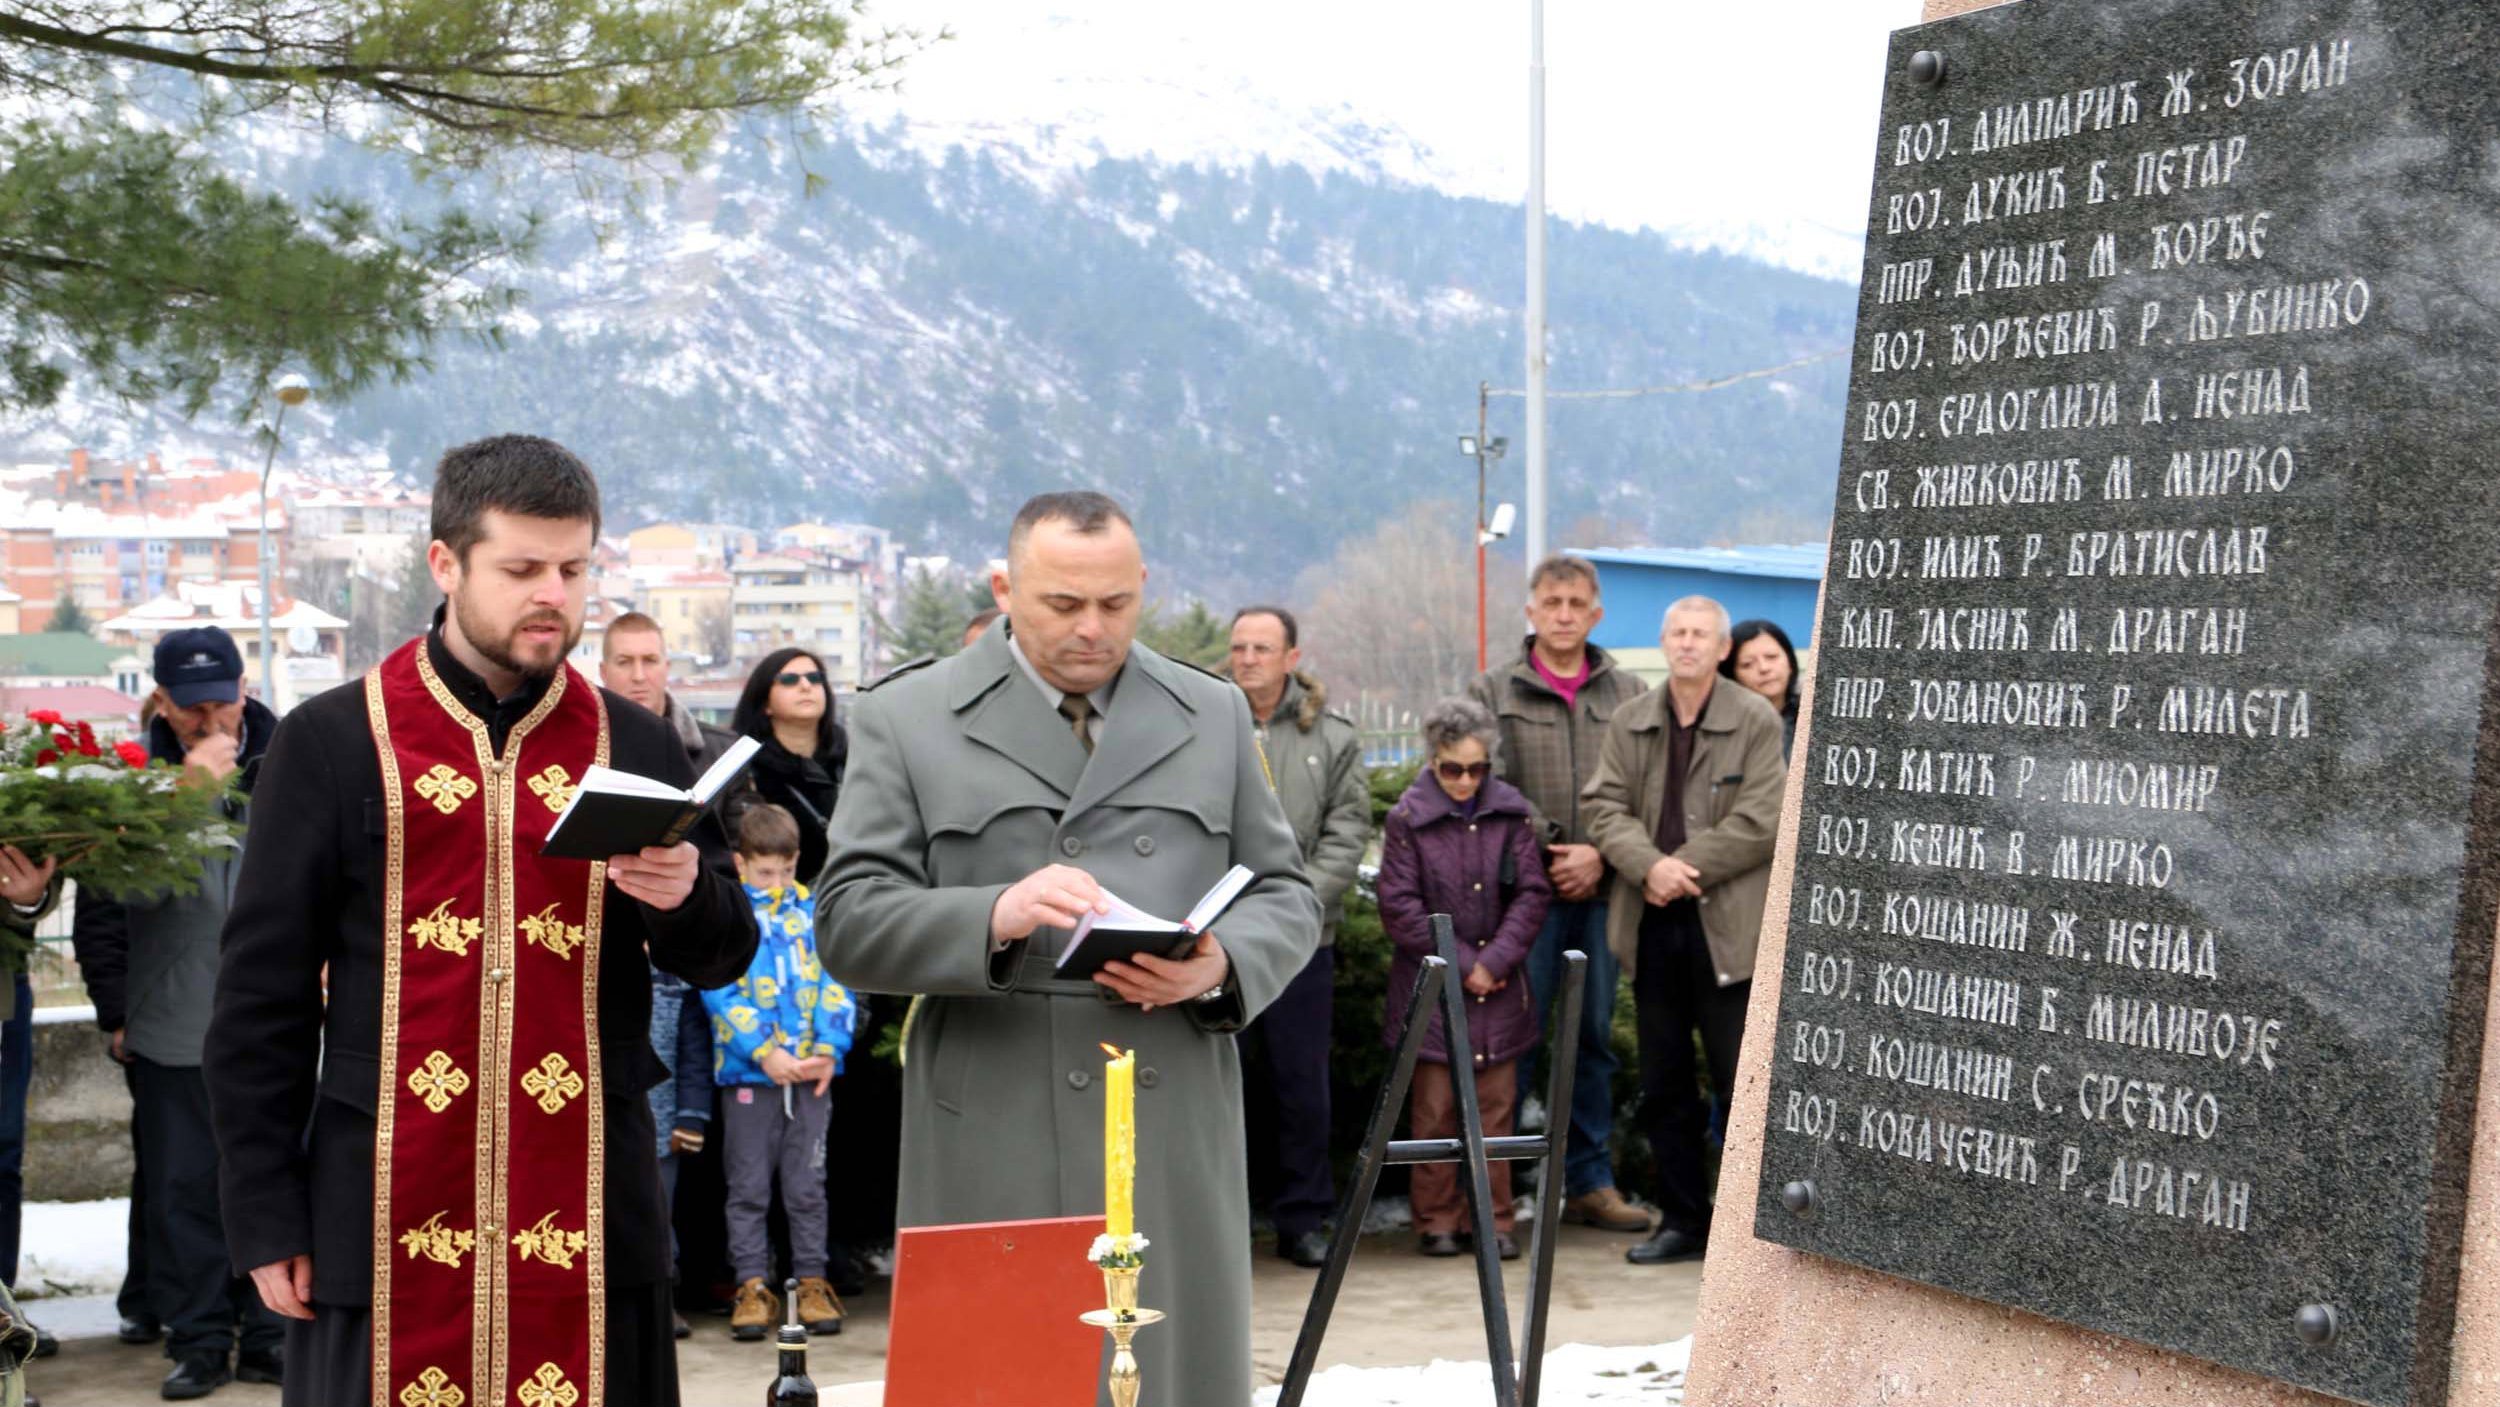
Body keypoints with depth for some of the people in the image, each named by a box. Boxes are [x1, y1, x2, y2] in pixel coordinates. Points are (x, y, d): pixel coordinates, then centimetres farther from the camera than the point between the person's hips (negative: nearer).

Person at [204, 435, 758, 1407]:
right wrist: (266, 1218, -2)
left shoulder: (632, 746, 9)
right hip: (389, 1218, -2)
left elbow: (725, 954, 12)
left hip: (587, 1219, 2)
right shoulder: (332, 742, 2)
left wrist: (685, 897, -12)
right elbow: (261, 994, 2)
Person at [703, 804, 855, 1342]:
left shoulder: (815, 910, 8)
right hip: (748, 1074, -2)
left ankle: (812, 1282, 13)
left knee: (807, 1185, 7)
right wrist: (765, 1054, -15)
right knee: (749, 1187, 3)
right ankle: (752, 1287, 8)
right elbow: (719, 991, -7)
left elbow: (836, 983, 7)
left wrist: (829, 1050, -7)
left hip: (812, 1073, 2)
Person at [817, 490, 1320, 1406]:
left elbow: (1285, 896, 15)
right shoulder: (906, 721, 5)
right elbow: (849, 922, -2)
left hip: (1179, 1143, 3)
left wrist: (1223, 964, -8)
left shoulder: (1214, 715, 14)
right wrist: (994, 916, -20)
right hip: (994, 1147, -2)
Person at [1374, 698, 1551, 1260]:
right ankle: (1437, 1220, 10)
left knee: (1495, 1108, 4)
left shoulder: (1512, 813, 3)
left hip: (1499, 988, 2)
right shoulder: (1407, 817, -4)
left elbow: (1532, 893, 3)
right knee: (1434, 1111, 1)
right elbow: (1399, 905, -5)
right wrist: (1461, 965, -8)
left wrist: (1494, 961, -8)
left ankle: (1494, 1219, 12)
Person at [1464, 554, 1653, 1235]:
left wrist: (1601, 855, -8)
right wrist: (1537, 858, -9)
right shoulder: (1493, 693, 4)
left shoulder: (1629, 694, 9)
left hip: (1601, 892, 3)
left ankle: (1589, 1182, 18)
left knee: (1593, 1039, 9)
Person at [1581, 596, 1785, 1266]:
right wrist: (1649, 866, -14)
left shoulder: (1756, 721, -2)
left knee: (1742, 1083, -3)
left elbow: (1761, 820, -10)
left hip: (1728, 927, -5)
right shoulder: (1630, 722, 11)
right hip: (1652, 927, 5)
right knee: (1664, 1085, 10)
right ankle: (1682, 1218, 19)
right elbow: (1605, 806, 4)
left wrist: (1683, 871, -14)